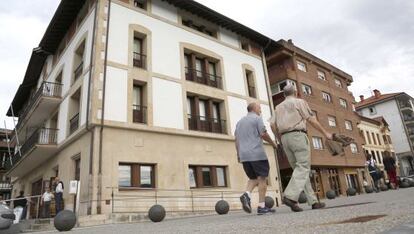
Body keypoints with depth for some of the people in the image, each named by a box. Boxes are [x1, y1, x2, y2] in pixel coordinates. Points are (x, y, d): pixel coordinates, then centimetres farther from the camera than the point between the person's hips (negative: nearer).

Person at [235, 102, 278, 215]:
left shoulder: (239, 122, 19)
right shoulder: (257, 118, -1)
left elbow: (237, 140, 16)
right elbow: (263, 134, -11)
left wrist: (238, 155, 18)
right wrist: (273, 143, 5)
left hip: (244, 156, 7)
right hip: (257, 153, -6)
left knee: (253, 178, 16)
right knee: (262, 178, 1)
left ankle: (247, 195, -9)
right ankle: (262, 207, 0)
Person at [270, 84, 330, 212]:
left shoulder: (279, 107, 21)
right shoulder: (300, 102, 6)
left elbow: (273, 125, 9)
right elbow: (312, 120, -1)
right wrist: (325, 133, 7)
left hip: (286, 139, 6)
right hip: (298, 136, -6)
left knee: (299, 169, 7)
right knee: (303, 168, -10)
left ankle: (313, 201, 4)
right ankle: (290, 196, -29)